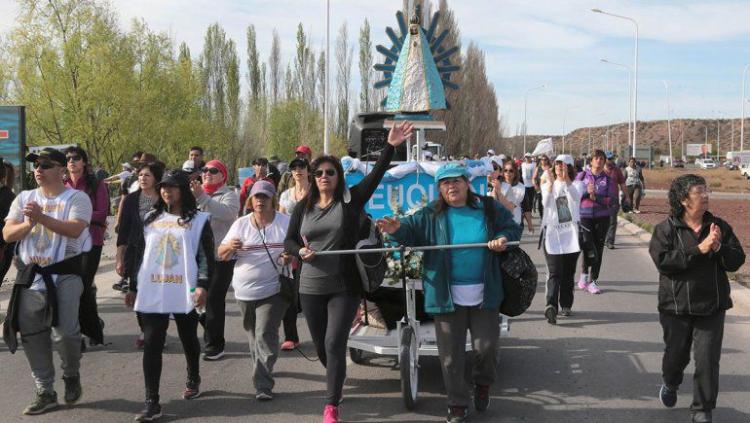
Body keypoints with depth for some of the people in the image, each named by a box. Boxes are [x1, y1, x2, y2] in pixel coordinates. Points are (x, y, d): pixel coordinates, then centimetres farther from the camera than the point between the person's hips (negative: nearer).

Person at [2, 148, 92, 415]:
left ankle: (72, 375, 19)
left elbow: (75, 229, -19)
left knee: (65, 332, -12)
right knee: (33, 336, 6)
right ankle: (45, 392, 19)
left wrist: (42, 217, -25)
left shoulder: (76, 198, -2)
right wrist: (28, 223, -15)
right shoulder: (24, 199, 13)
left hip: (65, 274, -5)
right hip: (30, 275, 5)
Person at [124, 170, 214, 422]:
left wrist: (202, 286, -15)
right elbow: (138, 254, 15)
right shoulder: (150, 219, 13)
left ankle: (193, 381, 40)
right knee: (152, 346, -4)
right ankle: (152, 402, -4)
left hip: (185, 293, -2)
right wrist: (133, 287, 13)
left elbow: (206, 256, -5)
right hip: (152, 293, 3)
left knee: (189, 341, 15)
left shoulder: (198, 219, 1)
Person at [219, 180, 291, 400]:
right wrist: (230, 246, -18)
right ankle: (263, 373, 36)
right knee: (254, 337, 15)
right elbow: (221, 255, 5)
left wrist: (291, 257, -19)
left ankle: (263, 384, -11)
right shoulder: (240, 224, 5)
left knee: (265, 336, -13)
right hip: (244, 291, 4)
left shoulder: (286, 223, -2)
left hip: (272, 290, -4)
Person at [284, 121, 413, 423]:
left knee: (335, 344, -10)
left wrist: (391, 146, -27)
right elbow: (288, 241, 9)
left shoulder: (351, 200, -4)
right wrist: (301, 251, -14)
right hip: (311, 288, 4)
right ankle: (336, 379, 46)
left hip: (345, 287, -3)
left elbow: (376, 174, -15)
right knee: (320, 345, 15)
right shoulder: (303, 208, 4)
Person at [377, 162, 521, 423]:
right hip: (447, 296, 0)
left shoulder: (489, 209, 3)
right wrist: (398, 229, -28)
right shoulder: (431, 215, 1)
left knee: (486, 346, 5)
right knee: (451, 354, 4)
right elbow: (411, 229, -5)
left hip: (484, 294, 0)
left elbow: (512, 227, 11)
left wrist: (503, 238, -11)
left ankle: (483, 384, 37)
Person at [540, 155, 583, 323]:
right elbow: (546, 203, -13)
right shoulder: (547, 185, 8)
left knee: (568, 273, 8)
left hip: (571, 233, 1)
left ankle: (566, 305, 20)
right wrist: (550, 183, -28)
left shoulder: (576, 184, 6)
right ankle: (551, 306, -26)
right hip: (552, 232, -1)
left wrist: (566, 180, -34)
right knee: (554, 273, -13)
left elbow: (576, 197, -19)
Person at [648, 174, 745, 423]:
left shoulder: (719, 226, 1)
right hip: (676, 307, -1)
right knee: (676, 353, 15)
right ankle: (670, 384, 48)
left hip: (712, 307, 1)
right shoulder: (665, 229, -7)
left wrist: (719, 247, -20)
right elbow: (662, 261, -21)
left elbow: (737, 260, 0)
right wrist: (699, 249, -24)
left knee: (708, 360, -1)